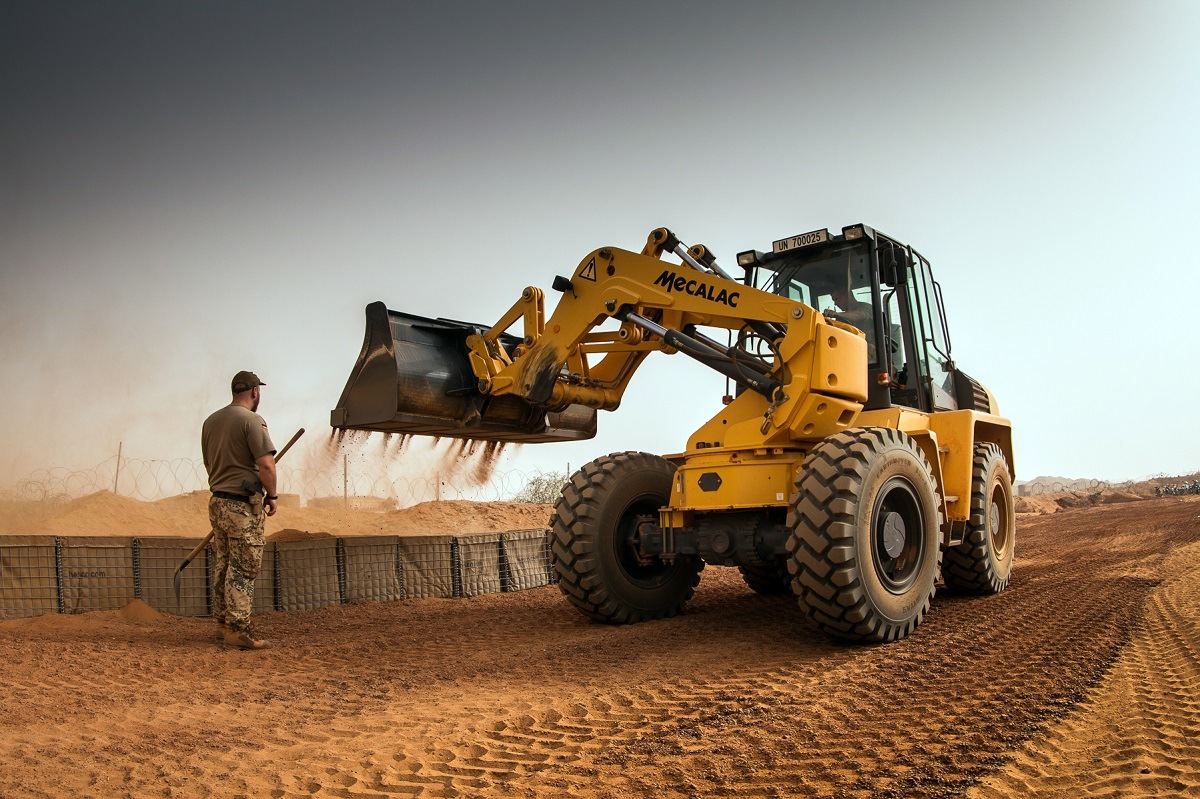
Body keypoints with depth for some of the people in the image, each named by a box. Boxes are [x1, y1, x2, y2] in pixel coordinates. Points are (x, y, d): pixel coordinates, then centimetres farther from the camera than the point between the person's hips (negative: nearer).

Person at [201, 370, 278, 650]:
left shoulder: (210, 421, 12)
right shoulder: (251, 420, -12)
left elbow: (208, 463, 19)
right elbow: (266, 463, -18)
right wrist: (272, 495, -7)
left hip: (217, 501, 8)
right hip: (243, 505, -8)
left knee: (224, 565, 15)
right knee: (243, 569, -4)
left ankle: (223, 625, 21)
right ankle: (238, 630, -2)